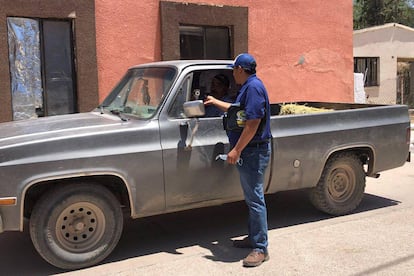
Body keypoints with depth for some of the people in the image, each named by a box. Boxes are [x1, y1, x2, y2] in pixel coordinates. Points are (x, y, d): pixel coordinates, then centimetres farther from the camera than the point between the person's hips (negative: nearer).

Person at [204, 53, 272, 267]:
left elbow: (253, 122, -24)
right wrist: (215, 102, 40)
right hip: (249, 152, 11)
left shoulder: (253, 87, -17)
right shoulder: (249, 87, 15)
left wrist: (236, 150, -23)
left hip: (254, 151, -11)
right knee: (252, 198, 17)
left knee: (255, 199, -6)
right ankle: (253, 238, 28)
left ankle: (260, 249, 1)